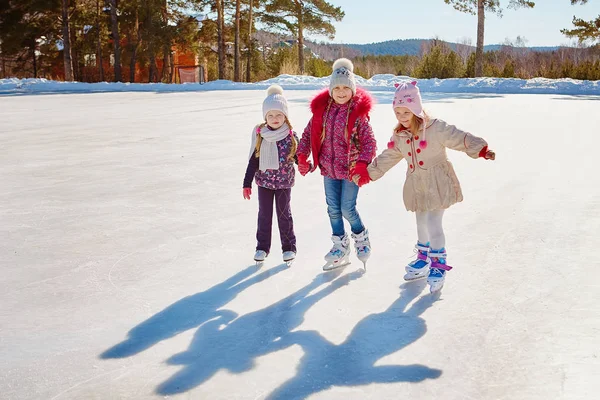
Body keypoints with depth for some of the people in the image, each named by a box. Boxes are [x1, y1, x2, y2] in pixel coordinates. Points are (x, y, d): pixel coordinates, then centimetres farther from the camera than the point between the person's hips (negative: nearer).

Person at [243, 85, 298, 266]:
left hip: (284, 182, -1)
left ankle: (289, 247, 22)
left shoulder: (291, 136, -10)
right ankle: (262, 247, 23)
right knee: (264, 215, 11)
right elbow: (253, 161, -2)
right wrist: (247, 183, -1)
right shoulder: (259, 134, -7)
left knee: (284, 214, 9)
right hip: (264, 181, 1)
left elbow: (297, 156, -1)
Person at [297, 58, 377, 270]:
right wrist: (302, 156, 0)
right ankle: (341, 247, 26)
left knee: (347, 209, -3)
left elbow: (369, 142, -10)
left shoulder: (358, 112, -10)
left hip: (351, 169, -4)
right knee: (333, 209, 10)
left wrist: (362, 164, -22)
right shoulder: (321, 109, 0)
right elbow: (308, 133, 8)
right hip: (329, 168, 4)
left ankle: (361, 238, 27)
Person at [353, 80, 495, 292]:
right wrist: (367, 174, 16)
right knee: (421, 223, 16)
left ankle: (438, 266, 0)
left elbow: (460, 138, -23)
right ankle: (423, 260, 32)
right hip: (416, 184, 6)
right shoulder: (399, 136, 3)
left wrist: (481, 149, -37)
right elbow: (387, 158, 13)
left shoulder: (436, 128, -17)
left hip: (437, 183, -6)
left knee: (433, 223, -11)